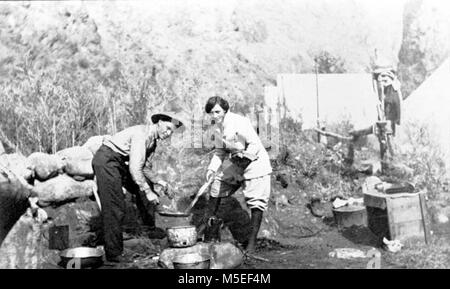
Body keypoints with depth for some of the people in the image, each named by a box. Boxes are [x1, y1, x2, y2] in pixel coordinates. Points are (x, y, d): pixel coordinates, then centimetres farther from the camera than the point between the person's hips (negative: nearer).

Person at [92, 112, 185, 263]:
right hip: (106, 160, -10)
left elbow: (142, 168, 15)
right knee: (114, 208, -12)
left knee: (143, 187, 14)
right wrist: (148, 192, -22)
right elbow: (135, 168, -27)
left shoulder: (153, 141, 10)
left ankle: (151, 228, 23)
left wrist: (159, 181, 0)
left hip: (119, 162, 10)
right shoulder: (142, 134, -21)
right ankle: (113, 253, -7)